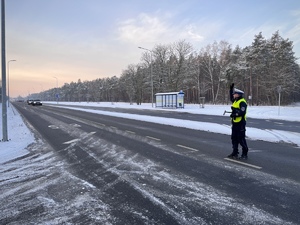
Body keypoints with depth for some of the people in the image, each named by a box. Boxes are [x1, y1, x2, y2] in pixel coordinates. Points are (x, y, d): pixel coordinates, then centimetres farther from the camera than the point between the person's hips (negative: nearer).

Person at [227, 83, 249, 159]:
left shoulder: (242, 102, -15)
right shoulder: (235, 101, 13)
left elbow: (242, 112, -25)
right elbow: (231, 98, 34)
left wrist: (235, 114, -23)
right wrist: (231, 89, 26)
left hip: (240, 123, -9)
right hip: (235, 123, 10)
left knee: (241, 139, -4)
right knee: (234, 138, 14)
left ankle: (245, 154, 7)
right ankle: (235, 153, 24)